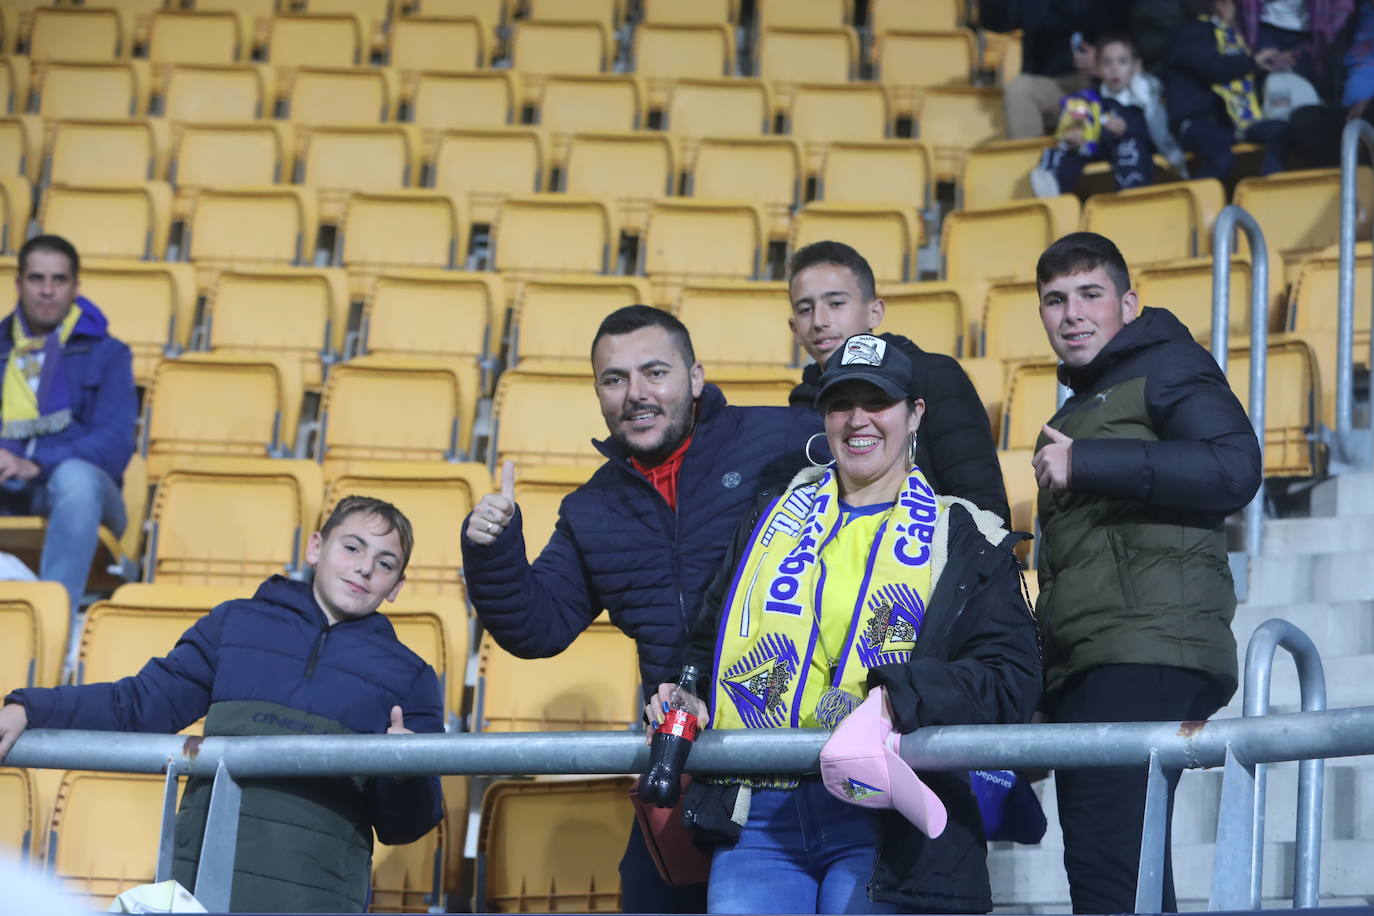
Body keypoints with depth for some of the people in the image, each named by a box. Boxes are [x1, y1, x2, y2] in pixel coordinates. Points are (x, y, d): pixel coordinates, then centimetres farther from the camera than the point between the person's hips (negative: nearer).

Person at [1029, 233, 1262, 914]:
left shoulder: (1165, 367, 3)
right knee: (1097, 859, 6)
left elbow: (1236, 469, -15)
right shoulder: (1078, 406, 30)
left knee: (1106, 861, -20)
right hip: (1084, 669, 9)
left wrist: (1086, 465, -14)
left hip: (1148, 657, -9)